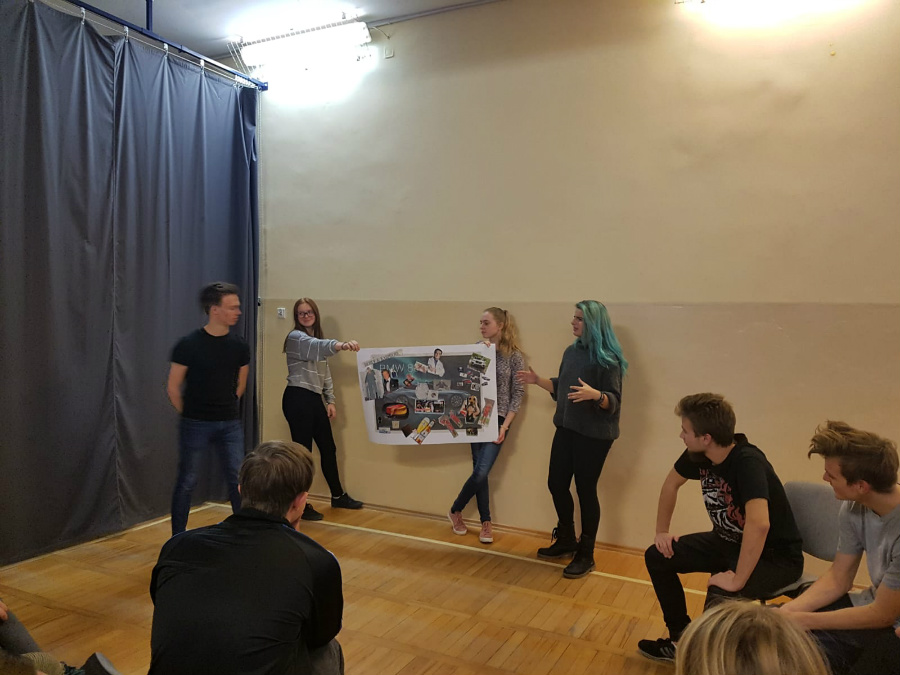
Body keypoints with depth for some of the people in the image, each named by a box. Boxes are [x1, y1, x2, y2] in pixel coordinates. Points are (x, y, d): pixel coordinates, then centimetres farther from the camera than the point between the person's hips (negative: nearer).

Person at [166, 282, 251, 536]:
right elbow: (173, 387, -5)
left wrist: (227, 408, 13)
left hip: (230, 424, 3)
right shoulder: (189, 344, -12)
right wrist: (189, 415, 3)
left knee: (238, 480, 3)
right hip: (195, 425, -3)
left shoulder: (239, 346, 0)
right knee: (187, 481, 7)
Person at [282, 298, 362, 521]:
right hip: (297, 399, -8)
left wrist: (330, 400, 11)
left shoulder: (318, 340, 17)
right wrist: (341, 345, -51)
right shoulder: (295, 337, -10)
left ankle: (338, 496, 29)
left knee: (328, 448, 15)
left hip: (315, 399, 8)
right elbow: (317, 346, -33)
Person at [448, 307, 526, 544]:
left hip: (498, 420, -3)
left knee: (481, 473, -8)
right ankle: (486, 522, 23)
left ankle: (456, 510, 16)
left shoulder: (514, 356, -5)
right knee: (479, 473, 5)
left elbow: (518, 393, -5)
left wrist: (505, 426, -11)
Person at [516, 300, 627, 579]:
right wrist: (538, 380, 10)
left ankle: (586, 555, 19)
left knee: (586, 490, 2)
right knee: (556, 484, 13)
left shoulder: (608, 359, -15)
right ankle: (566, 540, 35)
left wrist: (595, 394, -36)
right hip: (566, 429, 8)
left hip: (594, 435, -7)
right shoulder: (571, 352, 7)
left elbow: (614, 401, -18)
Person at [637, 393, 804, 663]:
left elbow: (759, 524, -46)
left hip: (776, 556, -8)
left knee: (719, 598, -33)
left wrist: (737, 580, -39)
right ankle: (681, 639, 19)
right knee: (657, 556, 1)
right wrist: (662, 531, 7)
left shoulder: (747, 462, -34)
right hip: (729, 542, 8)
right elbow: (671, 484, 10)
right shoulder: (697, 454, -9)